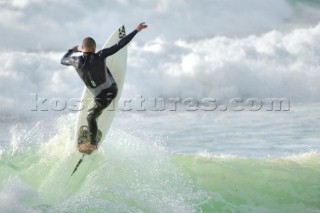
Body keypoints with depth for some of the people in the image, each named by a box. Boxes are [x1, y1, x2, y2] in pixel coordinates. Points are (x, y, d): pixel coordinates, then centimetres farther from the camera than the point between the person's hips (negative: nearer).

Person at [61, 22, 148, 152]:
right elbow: (120, 45, -18)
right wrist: (136, 31, -14)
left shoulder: (77, 61, -14)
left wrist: (71, 51, 31)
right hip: (113, 90, 1)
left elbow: (63, 60, 10)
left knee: (91, 116, 17)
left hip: (101, 98, -1)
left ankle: (93, 144, 21)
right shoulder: (99, 56, -17)